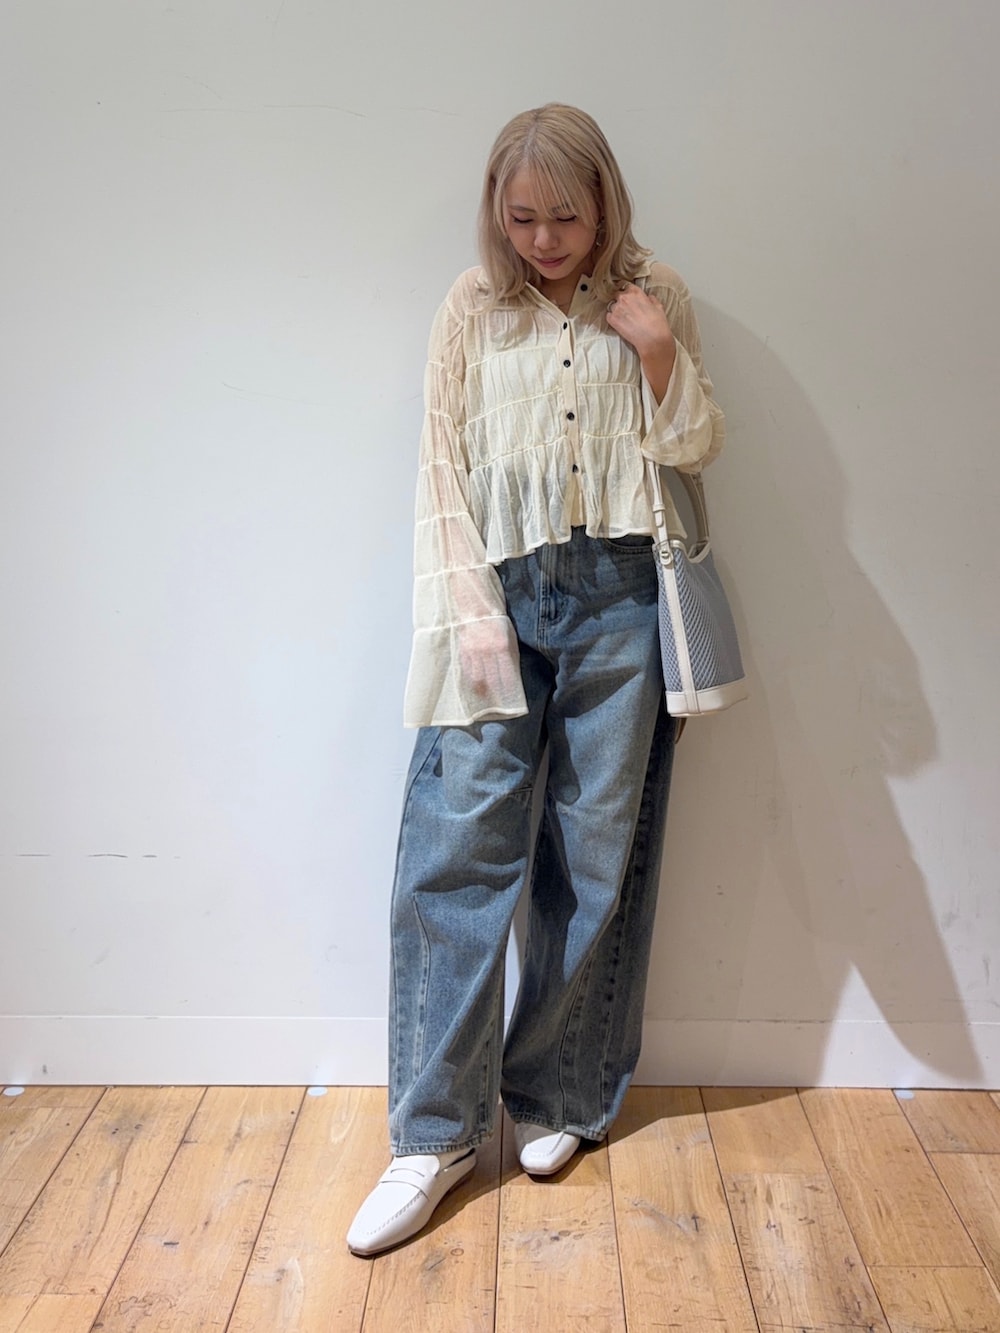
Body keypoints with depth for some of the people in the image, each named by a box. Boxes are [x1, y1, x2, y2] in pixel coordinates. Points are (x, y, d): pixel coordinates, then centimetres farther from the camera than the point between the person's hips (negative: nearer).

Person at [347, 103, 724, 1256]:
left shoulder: (655, 298, 8)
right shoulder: (475, 307, 6)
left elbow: (696, 450, 10)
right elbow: (443, 466, 3)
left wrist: (659, 355, -7)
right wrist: (472, 609, -7)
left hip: (620, 598, 1)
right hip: (502, 591, 0)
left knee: (597, 855, 5)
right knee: (455, 848, -6)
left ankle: (555, 1097, 23)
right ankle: (437, 1130, 6)